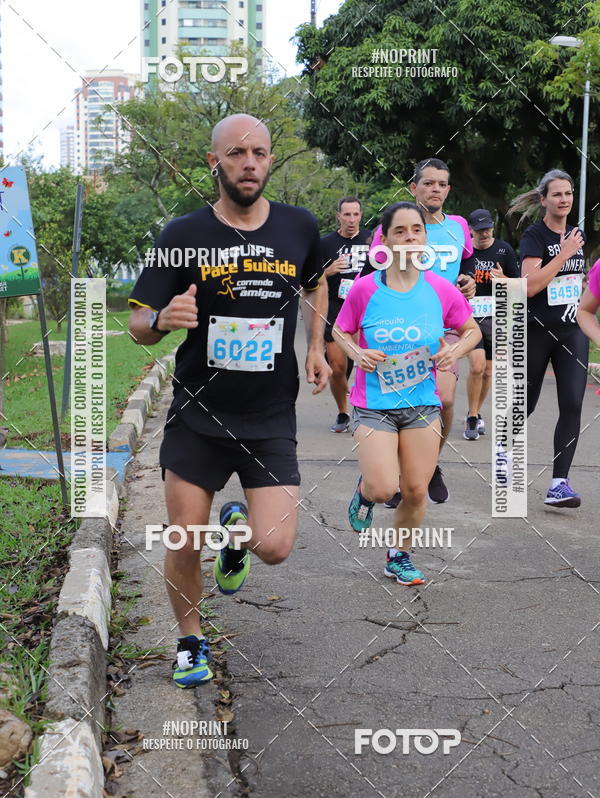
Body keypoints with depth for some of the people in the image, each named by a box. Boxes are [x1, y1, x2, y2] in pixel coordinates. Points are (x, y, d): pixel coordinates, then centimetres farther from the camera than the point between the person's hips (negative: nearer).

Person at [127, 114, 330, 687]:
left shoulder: (299, 228, 1)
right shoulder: (183, 235, -6)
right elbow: (138, 326, -3)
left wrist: (316, 347, 10)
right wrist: (162, 318, -26)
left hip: (271, 420, 1)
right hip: (197, 415, -1)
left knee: (275, 547, -9)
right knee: (183, 546, 3)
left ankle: (235, 528, 29)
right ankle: (190, 641, 31)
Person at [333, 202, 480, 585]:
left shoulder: (442, 289, -4)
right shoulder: (365, 288, -9)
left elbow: (472, 330, 11)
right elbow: (339, 331, 7)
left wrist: (455, 351, -9)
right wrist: (357, 353, -13)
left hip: (423, 403, 2)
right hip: (374, 404, -2)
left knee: (416, 490, 4)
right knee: (383, 488, -15)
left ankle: (400, 556, 30)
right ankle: (364, 492, 24)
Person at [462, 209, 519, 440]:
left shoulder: (504, 250, 3)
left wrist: (503, 279, -13)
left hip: (496, 317, 2)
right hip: (469, 316, -2)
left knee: (487, 371, 8)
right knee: (476, 366, -18)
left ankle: (475, 413, 29)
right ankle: (472, 418, -2)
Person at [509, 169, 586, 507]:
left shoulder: (577, 234, 9)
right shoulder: (535, 235, -10)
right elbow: (530, 285, -22)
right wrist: (564, 253, -21)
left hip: (572, 332, 5)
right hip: (537, 332, -4)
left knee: (572, 405, -8)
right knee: (526, 404, 9)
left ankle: (559, 484, -5)